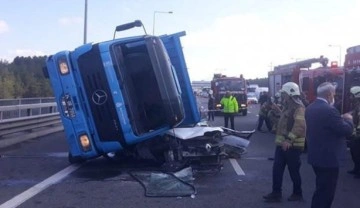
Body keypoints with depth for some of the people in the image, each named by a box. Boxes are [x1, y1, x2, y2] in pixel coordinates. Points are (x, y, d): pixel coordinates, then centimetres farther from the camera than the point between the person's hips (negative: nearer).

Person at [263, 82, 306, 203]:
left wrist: (289, 140, -33)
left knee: (293, 171, 4)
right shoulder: (287, 107, 16)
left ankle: (297, 194, 20)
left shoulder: (298, 108, -16)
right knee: (277, 170, 9)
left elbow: (300, 126, -29)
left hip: (292, 146, -9)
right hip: (282, 144, 9)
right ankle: (276, 193, 17)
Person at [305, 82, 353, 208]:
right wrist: (348, 119, -1)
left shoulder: (310, 108, 6)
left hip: (315, 155, 9)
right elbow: (347, 130, -20)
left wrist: (341, 119, 14)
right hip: (328, 157, -9)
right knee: (326, 191, 2)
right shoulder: (329, 110, -23)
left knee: (321, 189, 24)